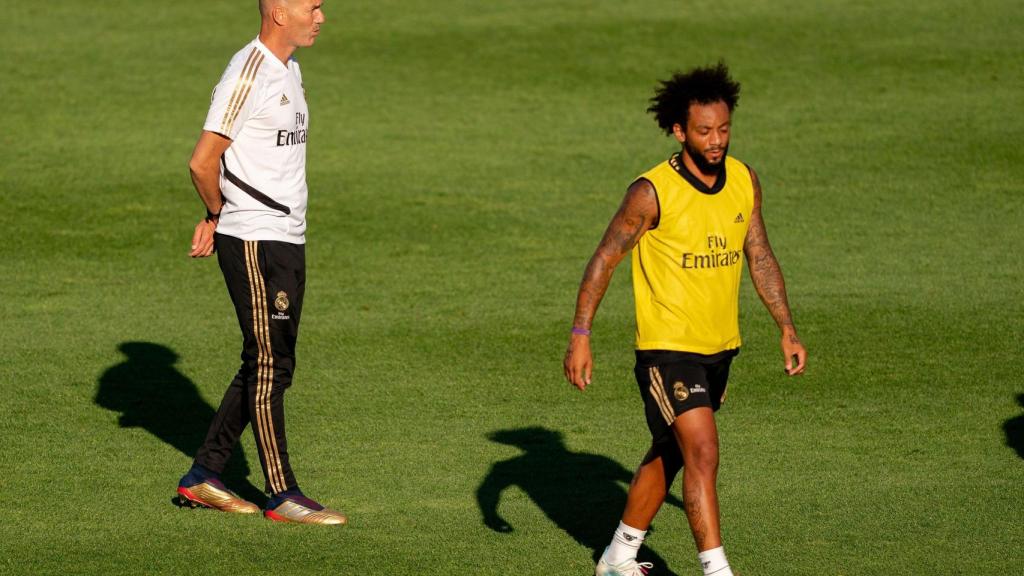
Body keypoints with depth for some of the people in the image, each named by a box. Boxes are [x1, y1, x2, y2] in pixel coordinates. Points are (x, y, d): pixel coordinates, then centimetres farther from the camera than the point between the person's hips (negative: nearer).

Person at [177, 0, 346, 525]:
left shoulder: (287, 69, 15)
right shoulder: (248, 74, -15)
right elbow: (203, 162, -17)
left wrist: (215, 217, 10)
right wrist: (219, 215, 1)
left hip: (288, 240, 9)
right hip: (254, 244, -9)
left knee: (274, 367, 12)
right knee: (267, 365, -5)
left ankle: (203, 478, 19)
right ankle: (282, 495, -1)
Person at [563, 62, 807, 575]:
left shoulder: (744, 181, 0)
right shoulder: (653, 192, -18)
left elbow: (760, 257, 12)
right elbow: (605, 259, -11)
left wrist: (787, 329, 10)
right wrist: (580, 337, -16)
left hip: (720, 346, 7)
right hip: (667, 346, -7)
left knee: (669, 453, 18)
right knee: (703, 453, -17)